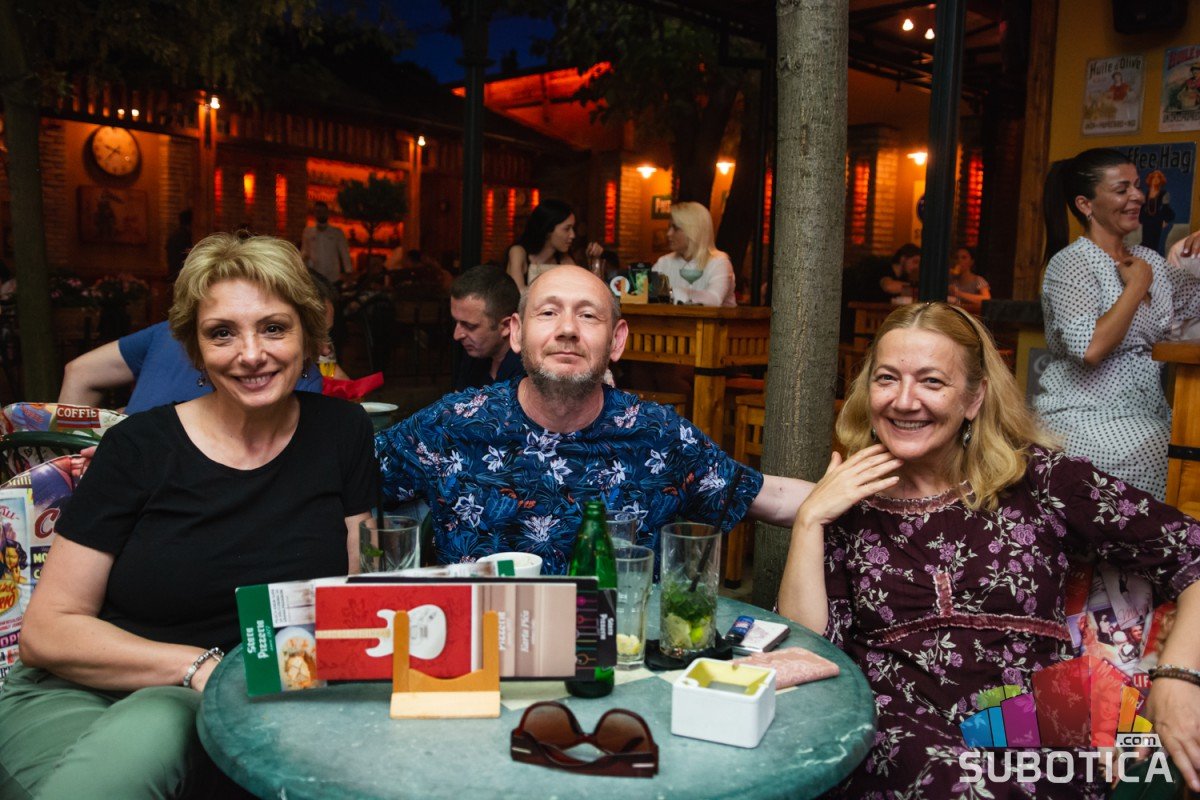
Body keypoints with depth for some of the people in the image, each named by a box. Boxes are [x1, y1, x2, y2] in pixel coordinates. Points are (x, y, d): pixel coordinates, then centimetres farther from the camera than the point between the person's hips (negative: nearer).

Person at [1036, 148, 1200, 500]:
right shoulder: (1072, 263, -9)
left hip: (1147, 415, 7)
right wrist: (1136, 286, -11)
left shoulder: (1150, 260, 14)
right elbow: (1091, 349, -23)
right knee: (1151, 452, -25)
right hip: (1084, 416, -7)